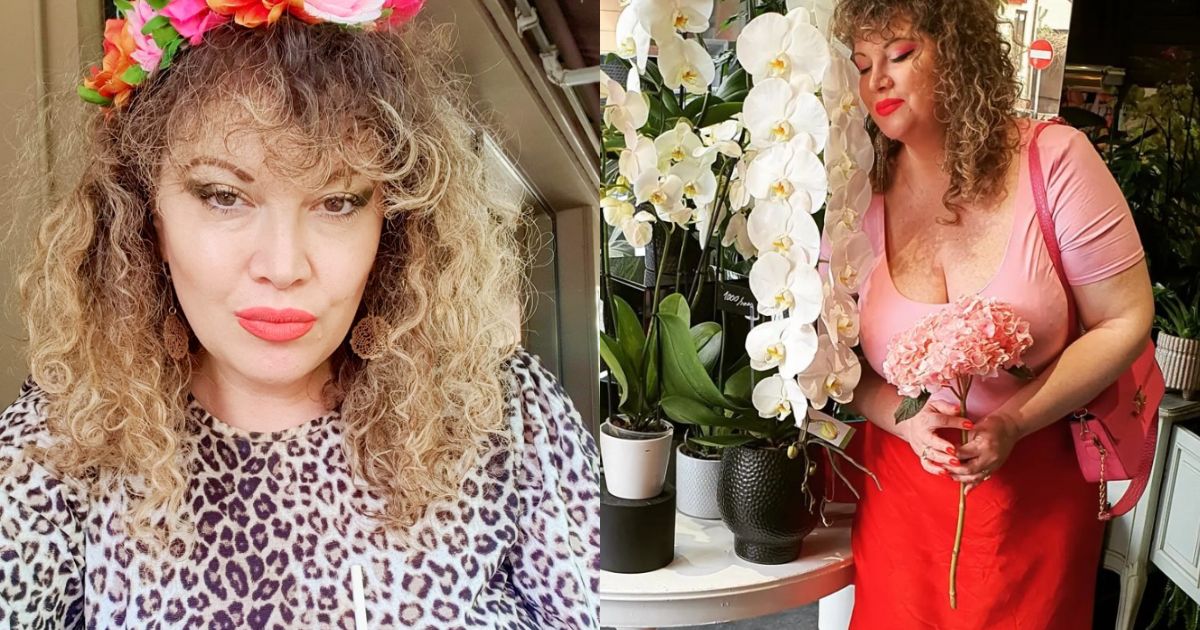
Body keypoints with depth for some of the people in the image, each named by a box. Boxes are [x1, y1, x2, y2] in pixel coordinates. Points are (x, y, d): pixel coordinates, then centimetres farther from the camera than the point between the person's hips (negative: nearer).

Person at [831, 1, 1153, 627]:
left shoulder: (1053, 160, -14)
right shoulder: (858, 198, -7)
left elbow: (1124, 321, -9)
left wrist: (1013, 423, -19)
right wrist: (906, 421, -20)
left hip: (1037, 487, -1)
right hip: (903, 487, 2)